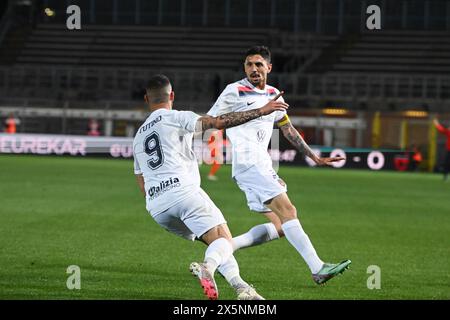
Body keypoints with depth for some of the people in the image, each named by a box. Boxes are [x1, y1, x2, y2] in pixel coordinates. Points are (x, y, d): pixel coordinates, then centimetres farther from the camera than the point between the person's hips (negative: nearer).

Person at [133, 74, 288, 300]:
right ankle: (208, 267, -42)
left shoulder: (138, 136, 27)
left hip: (156, 209, 6)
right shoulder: (177, 118, 6)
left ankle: (239, 284, -4)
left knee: (213, 239, 17)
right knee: (223, 241, -9)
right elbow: (218, 122, -8)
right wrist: (260, 111, -6)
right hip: (184, 191, -6)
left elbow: (142, 185, 30)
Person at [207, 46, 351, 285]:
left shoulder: (274, 95, 19)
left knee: (279, 227, 1)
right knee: (288, 212, -18)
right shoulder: (235, 92, -2)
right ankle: (318, 269, -24)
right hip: (247, 163, -8)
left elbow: (288, 130, 27)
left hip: (263, 167, 8)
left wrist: (314, 157, 27)